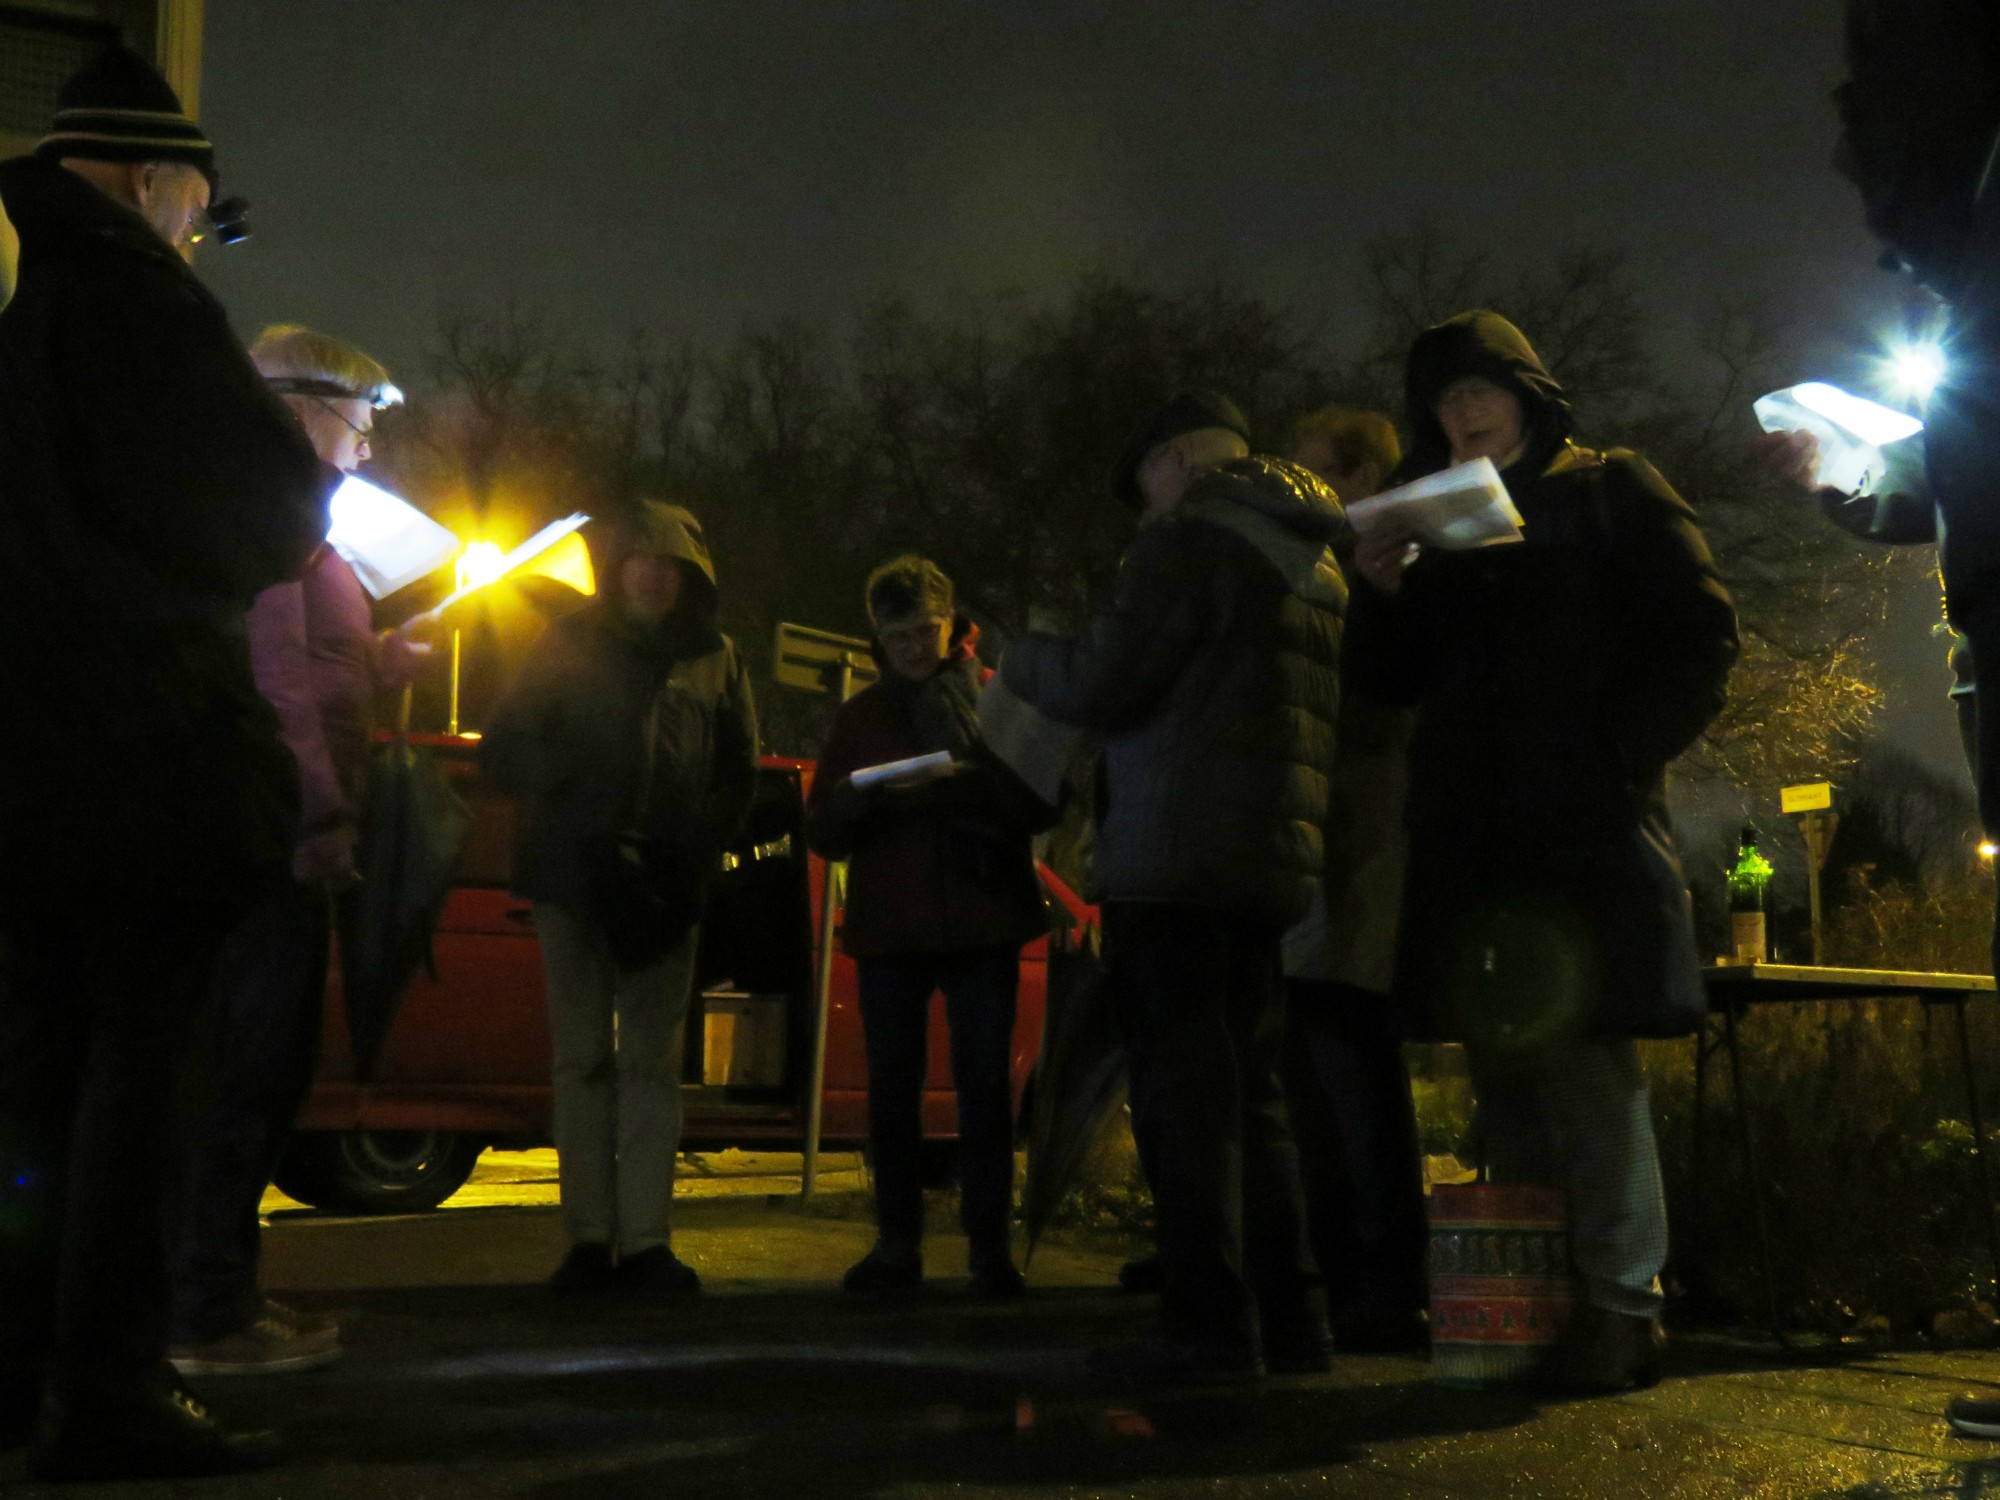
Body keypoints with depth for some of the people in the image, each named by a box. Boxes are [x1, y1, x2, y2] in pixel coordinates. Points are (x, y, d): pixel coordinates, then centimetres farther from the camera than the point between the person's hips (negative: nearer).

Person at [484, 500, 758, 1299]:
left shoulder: (714, 660, 10)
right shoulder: (571, 643, 8)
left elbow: (738, 775, 11)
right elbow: (504, 750, 5)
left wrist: (692, 851, -5)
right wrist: (576, 792, -14)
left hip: (664, 886, 0)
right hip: (572, 876, 0)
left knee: (652, 1061, -2)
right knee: (583, 1058, 0)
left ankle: (645, 1240, -2)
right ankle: (588, 1239, 2)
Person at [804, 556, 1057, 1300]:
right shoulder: (860, 714, 13)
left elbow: (1041, 804, 0)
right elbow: (822, 831, 9)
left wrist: (982, 786, -20)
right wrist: (849, 801, -14)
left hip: (982, 923, -2)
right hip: (888, 927, 2)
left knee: (985, 1084, -3)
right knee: (891, 1086, 3)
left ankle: (989, 1243, 3)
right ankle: (896, 1242, 11)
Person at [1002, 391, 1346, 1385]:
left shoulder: (1191, 537, -8)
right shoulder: (1315, 561, 19)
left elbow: (1098, 686, -12)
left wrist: (1019, 659, 7)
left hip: (1176, 862, -8)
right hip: (1272, 863, 9)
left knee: (1184, 1096, -6)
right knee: (1249, 1094, 14)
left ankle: (1208, 1327, -6)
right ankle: (1285, 1317, 15)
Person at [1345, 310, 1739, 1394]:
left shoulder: (1613, 494, 8)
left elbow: (1700, 637, 1)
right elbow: (1390, 685, 16)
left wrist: (1621, 755, -9)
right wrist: (1383, 595, -3)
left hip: (1586, 820, -5)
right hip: (1471, 835, 5)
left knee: (1583, 1053, -13)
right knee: (1501, 1063, 4)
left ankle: (1622, 1304, -11)